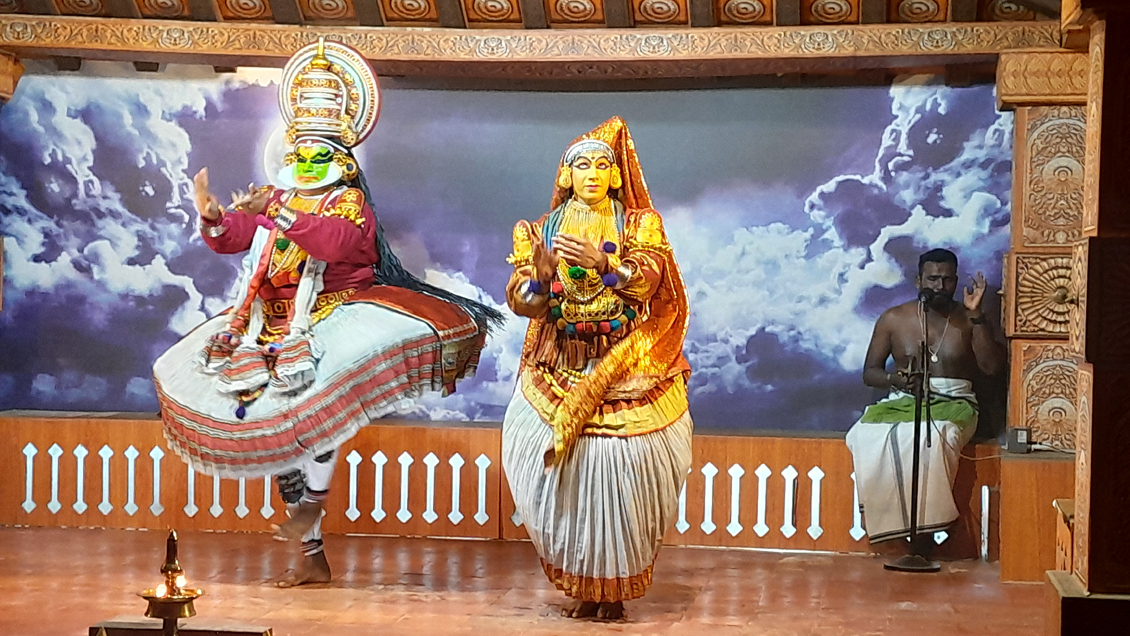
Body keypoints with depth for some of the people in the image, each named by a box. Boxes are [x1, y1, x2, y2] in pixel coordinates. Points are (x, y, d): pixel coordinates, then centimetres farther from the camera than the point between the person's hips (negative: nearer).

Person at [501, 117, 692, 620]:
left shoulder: (639, 223, 7)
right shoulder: (542, 230, 12)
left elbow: (647, 279, -11)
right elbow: (519, 299, 2)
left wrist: (603, 261, -28)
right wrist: (541, 274, -20)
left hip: (624, 370, -2)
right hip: (560, 370, 2)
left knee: (618, 469, -10)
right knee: (566, 472, -5)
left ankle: (614, 587, 0)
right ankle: (582, 586, 5)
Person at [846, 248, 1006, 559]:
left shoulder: (968, 320, 7)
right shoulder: (893, 319, 8)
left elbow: (992, 367, -6)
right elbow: (869, 372, 10)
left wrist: (977, 315, -12)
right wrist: (894, 378, -13)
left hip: (953, 403, -2)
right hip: (903, 401, 2)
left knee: (932, 438, -38)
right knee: (866, 437, -32)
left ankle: (923, 534, -29)